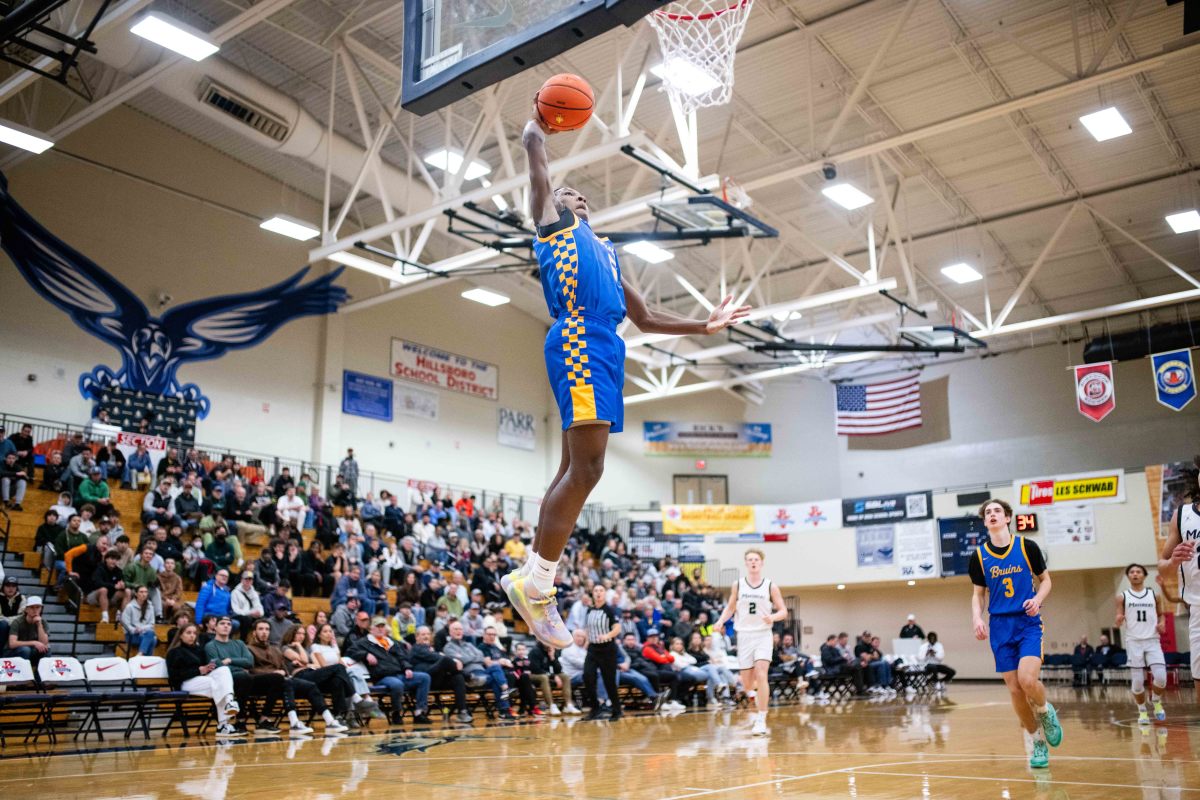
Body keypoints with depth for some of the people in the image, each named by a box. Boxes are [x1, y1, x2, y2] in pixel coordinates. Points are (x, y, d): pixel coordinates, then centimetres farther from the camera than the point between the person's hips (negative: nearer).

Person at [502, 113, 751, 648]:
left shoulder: (603, 250, 34)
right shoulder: (550, 218, 16)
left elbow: (645, 318, 33)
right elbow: (533, 145, 12)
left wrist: (704, 326, 28)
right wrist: (538, 122, 33)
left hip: (603, 348, 8)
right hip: (579, 340, -8)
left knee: (576, 471, 4)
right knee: (585, 469, -17)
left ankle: (531, 578, 7)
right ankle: (534, 582, -12)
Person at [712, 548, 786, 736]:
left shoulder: (770, 586, -1)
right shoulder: (738, 585, 3)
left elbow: (783, 611, 2)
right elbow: (730, 607, 13)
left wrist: (772, 617, -19)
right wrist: (721, 620, -6)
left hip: (763, 635, -2)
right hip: (744, 635, 2)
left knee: (761, 675, -19)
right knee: (746, 681, 7)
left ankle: (761, 721, -13)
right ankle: (754, 695, 44)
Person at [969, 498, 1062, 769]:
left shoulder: (1027, 547, -1)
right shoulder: (979, 556, 4)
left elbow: (1045, 579, 9)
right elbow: (978, 593, 12)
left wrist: (1038, 599, -11)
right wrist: (977, 618, -6)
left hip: (1028, 623, -2)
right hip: (1000, 627, 2)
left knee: (1028, 680, -21)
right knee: (1014, 689, 0)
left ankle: (1046, 713, 12)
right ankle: (1037, 742, 19)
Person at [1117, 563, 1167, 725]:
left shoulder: (1154, 595, 8)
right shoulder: (1122, 597, 4)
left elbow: (1161, 614, 18)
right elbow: (1119, 621, 4)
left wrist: (1162, 624, -4)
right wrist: (1119, 621, -19)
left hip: (1152, 640, 1)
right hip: (1134, 642, -1)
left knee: (1161, 677, -13)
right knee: (1137, 681, -1)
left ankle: (1156, 701, 17)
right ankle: (1142, 711, 19)